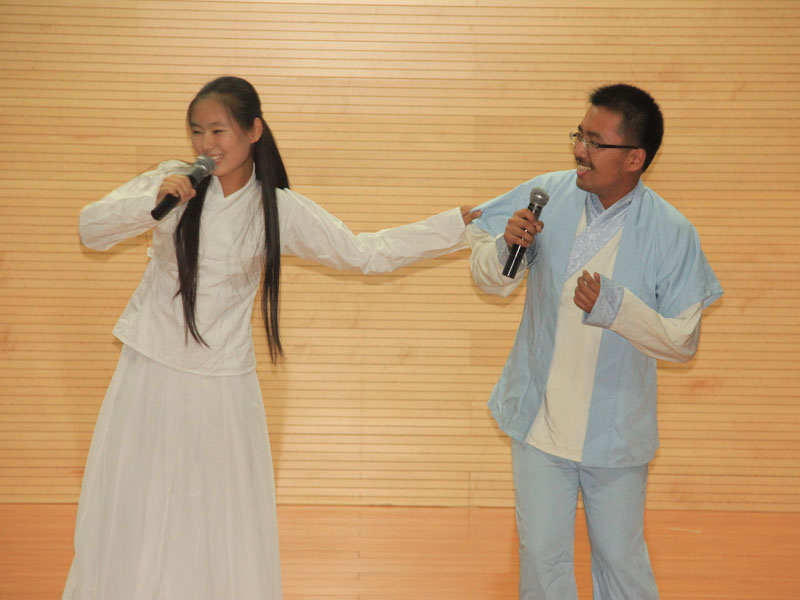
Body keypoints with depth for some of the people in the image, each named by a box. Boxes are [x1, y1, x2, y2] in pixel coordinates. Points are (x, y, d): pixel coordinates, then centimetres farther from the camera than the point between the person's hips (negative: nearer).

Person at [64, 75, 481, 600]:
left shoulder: (279, 209, -2)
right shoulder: (173, 182, -3)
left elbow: (367, 252, -1)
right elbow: (91, 229, -7)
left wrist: (461, 224, -4)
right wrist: (153, 203, -24)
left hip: (224, 387, 0)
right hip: (150, 379, 0)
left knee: (225, 524, 6)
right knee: (133, 522, 8)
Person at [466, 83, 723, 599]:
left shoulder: (670, 233, -15)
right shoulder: (548, 196, -8)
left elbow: (683, 340, -13)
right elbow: (490, 279, 2)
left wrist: (614, 306, -28)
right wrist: (505, 247, -20)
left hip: (615, 430, -2)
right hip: (539, 418, 2)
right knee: (542, 556, 11)